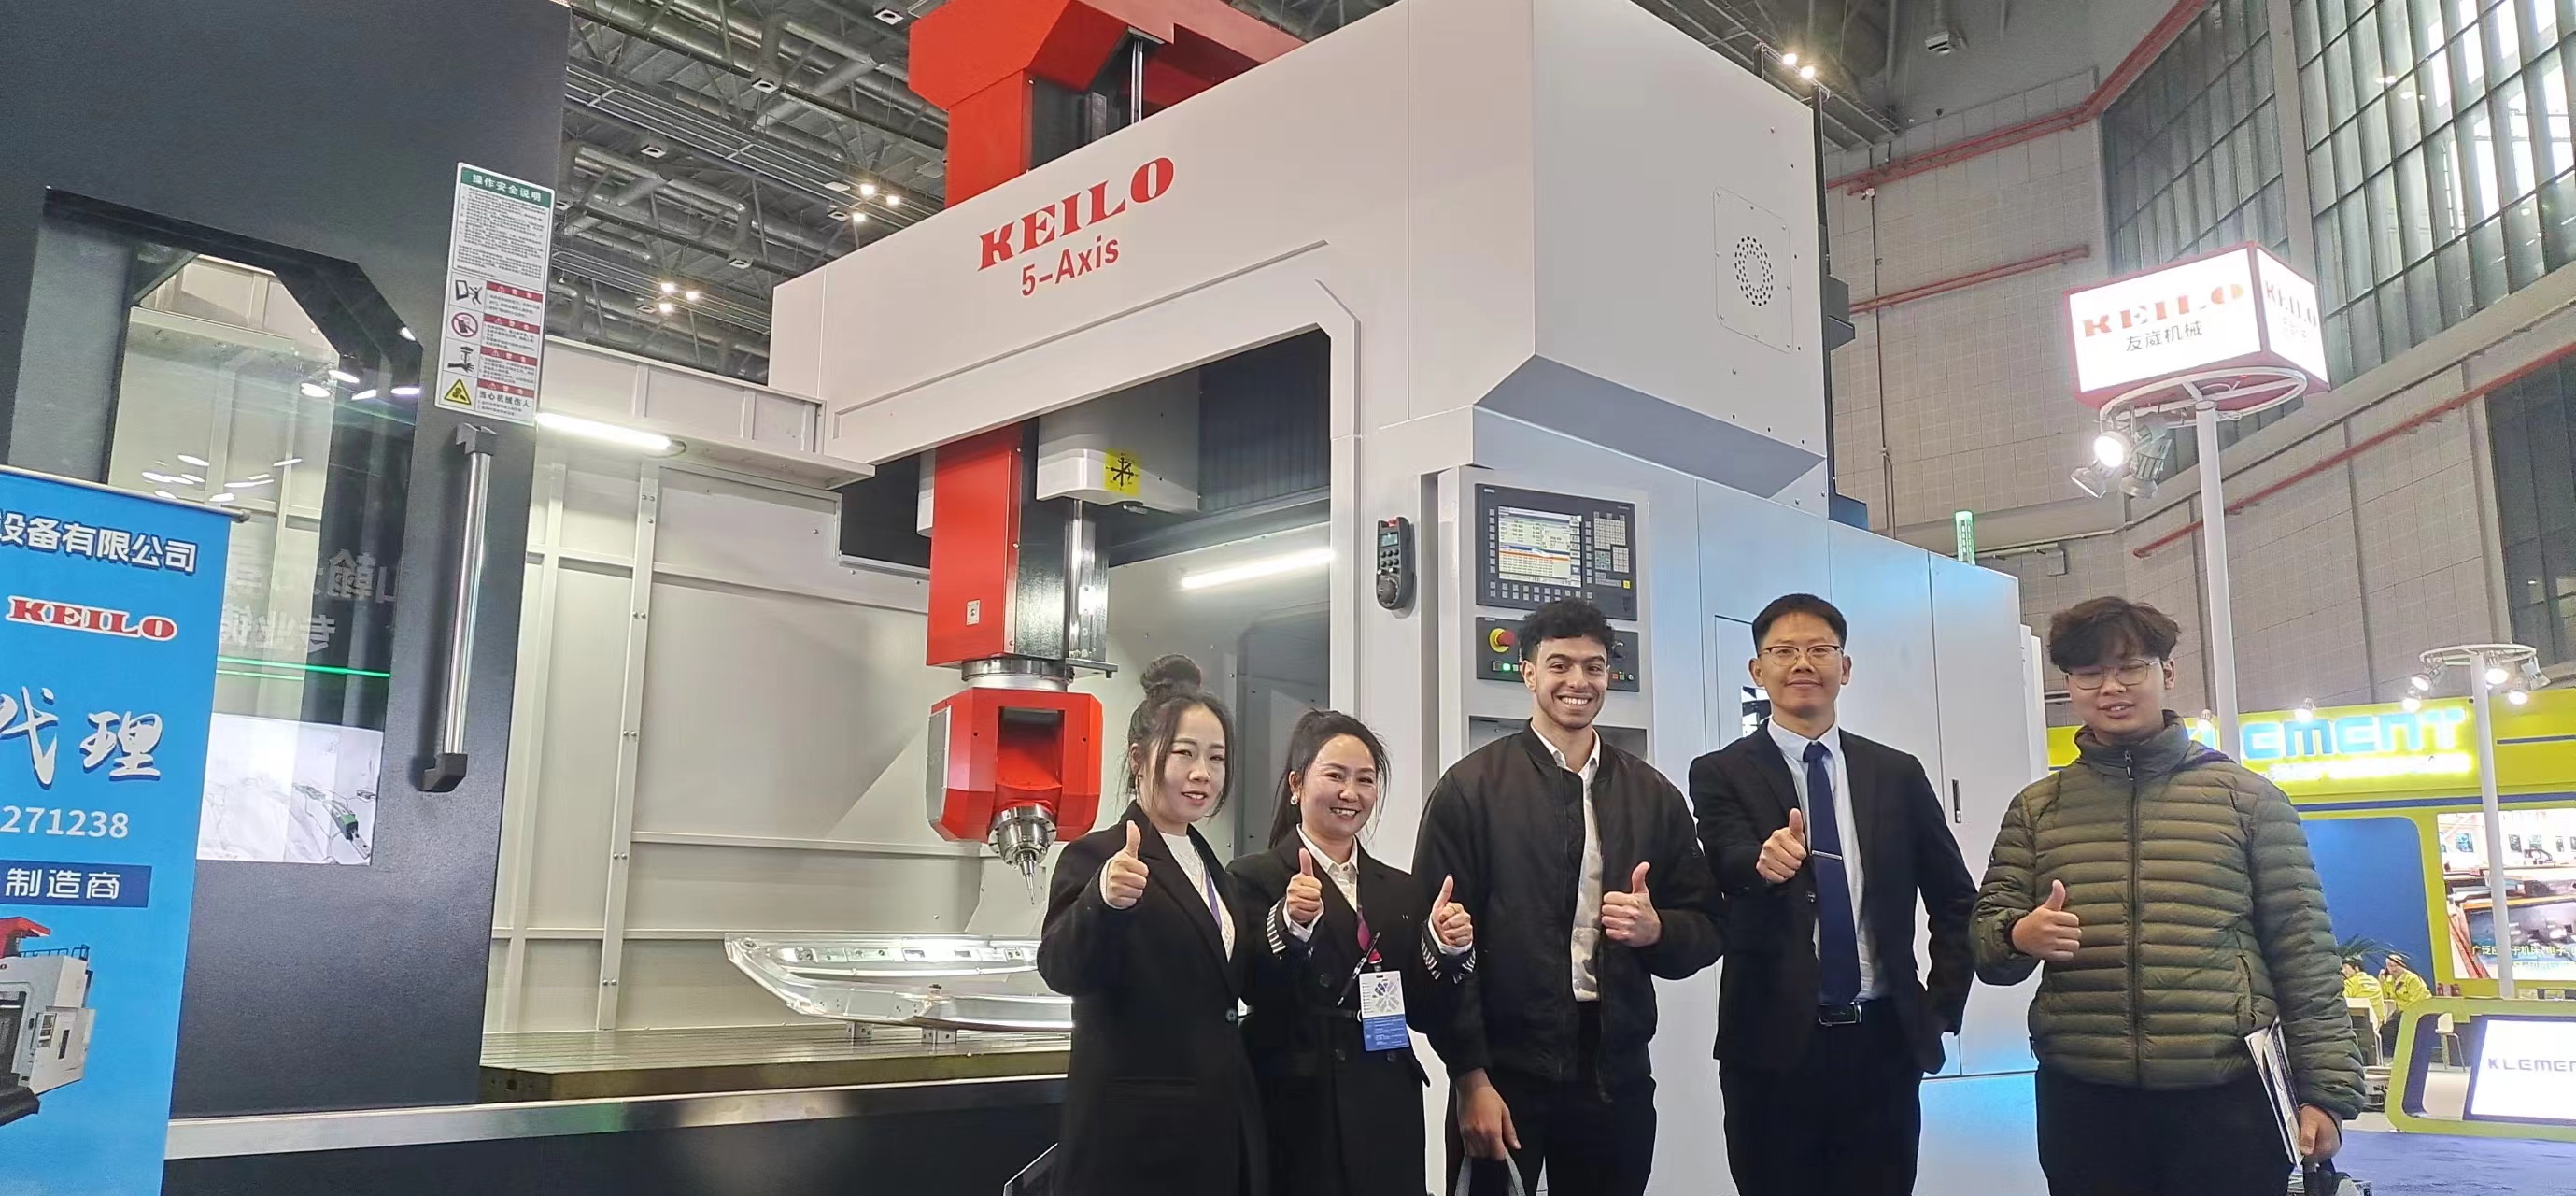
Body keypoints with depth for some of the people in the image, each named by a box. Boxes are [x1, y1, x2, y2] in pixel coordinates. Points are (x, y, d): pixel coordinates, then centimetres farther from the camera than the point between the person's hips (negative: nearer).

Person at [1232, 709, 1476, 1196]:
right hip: (1301, 1114, -4)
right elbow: (1261, 997, -15)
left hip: (1390, 1115, 5)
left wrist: (1448, 948, -7)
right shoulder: (1256, 879, -4)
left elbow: (1420, 1011, 9)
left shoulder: (1402, 890, 11)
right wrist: (1291, 925, -30)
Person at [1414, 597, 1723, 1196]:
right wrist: (1470, 1078, -10)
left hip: (1617, 1076, 3)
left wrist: (1656, 929, -9)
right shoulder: (1470, 788, -3)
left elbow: (1706, 927, 13)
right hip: (1501, 1073, -3)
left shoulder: (1654, 795, 9)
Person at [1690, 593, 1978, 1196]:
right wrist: (1764, 861, -41)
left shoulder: (1898, 774, 9)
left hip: (1884, 1041, 3)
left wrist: (1942, 1007, 7)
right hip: (1774, 1044, -2)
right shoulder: (1721, 773, 0)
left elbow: (1956, 901, 15)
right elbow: (1728, 863, -19)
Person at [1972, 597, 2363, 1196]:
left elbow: (2303, 949, 5)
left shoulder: (2247, 797, 7)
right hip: (2081, 1099, 2)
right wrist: (2018, 937, -13)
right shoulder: (2036, 808, 10)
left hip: (2228, 1095, -1)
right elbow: (1984, 940, 10)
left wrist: (2326, 1089, 0)